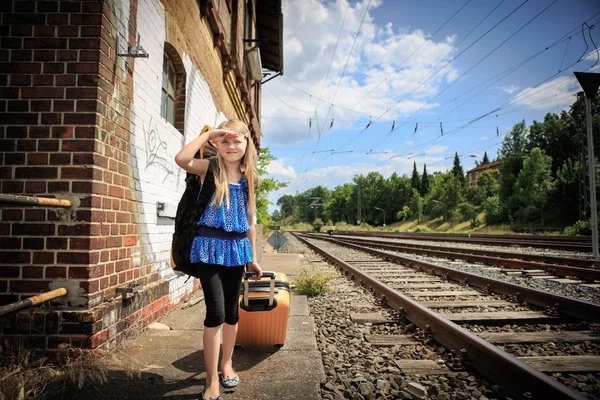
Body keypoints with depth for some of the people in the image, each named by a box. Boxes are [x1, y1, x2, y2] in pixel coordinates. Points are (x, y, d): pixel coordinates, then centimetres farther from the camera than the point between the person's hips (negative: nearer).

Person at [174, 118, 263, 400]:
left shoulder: (249, 179, 8)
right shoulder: (210, 169, -2)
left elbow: (250, 221, 11)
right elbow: (181, 159, -25)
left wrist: (253, 257, 12)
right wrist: (208, 134, -14)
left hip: (236, 248, 4)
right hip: (210, 246, -4)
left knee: (232, 311, 14)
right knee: (216, 312, -8)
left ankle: (226, 364, 35)